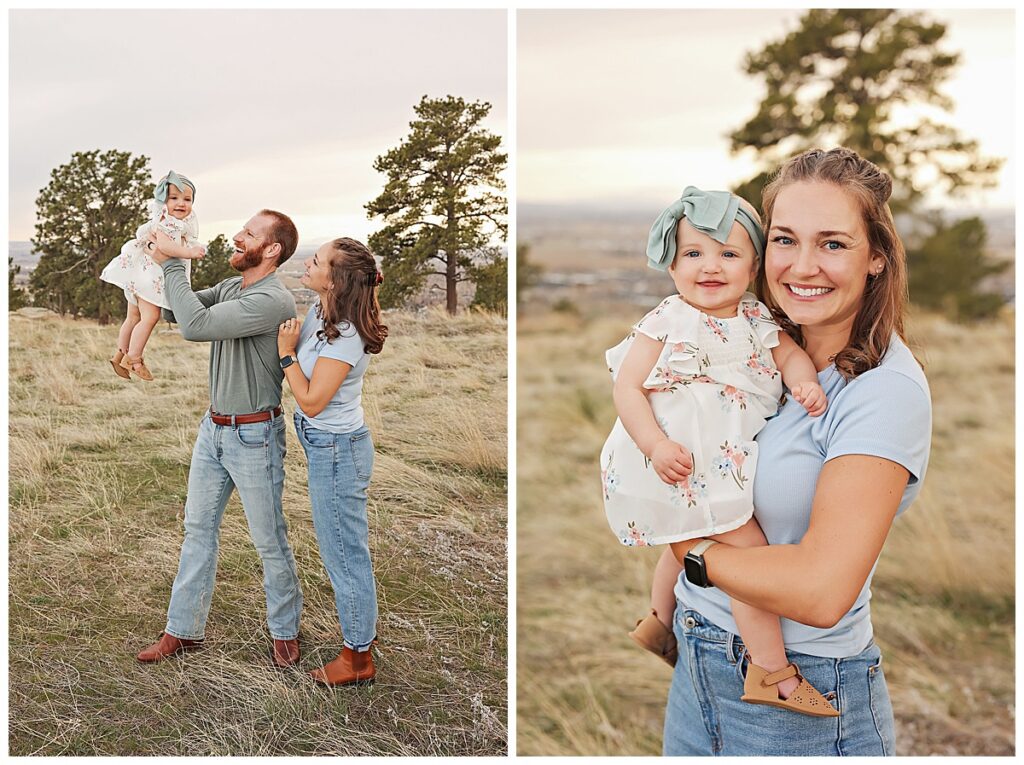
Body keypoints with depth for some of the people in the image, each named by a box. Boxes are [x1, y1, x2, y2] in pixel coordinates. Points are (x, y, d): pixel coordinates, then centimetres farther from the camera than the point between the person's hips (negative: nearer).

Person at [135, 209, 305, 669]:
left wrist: (171, 264, -21)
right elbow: (180, 310, 12)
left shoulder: (273, 301, -23)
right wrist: (164, 261, -4)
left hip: (254, 437, -8)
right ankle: (184, 630, 26)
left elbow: (195, 326, -30)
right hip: (213, 428, 9)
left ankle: (285, 631, 24)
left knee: (269, 540, 6)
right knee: (198, 528, 14)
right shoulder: (230, 287, 6)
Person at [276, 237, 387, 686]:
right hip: (328, 445, 10)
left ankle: (358, 657, 21)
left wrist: (286, 352, -17)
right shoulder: (320, 312, 0)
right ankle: (361, 628, 42)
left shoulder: (345, 338, -27)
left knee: (344, 553, 5)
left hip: (337, 450, -10)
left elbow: (312, 401, -22)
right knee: (346, 548, 24)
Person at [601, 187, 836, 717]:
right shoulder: (666, 324, -12)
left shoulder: (754, 319, 6)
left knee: (690, 546, 27)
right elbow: (627, 387, -14)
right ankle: (771, 673, -2)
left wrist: (805, 383, -17)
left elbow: (790, 353, 7)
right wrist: (656, 445, -26)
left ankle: (657, 625, 52)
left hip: (732, 463, 8)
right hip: (685, 468, -8)